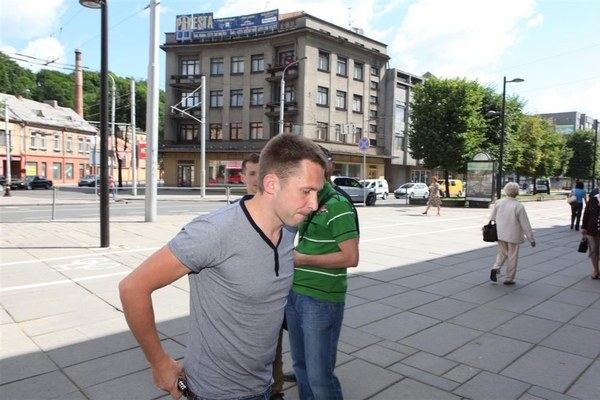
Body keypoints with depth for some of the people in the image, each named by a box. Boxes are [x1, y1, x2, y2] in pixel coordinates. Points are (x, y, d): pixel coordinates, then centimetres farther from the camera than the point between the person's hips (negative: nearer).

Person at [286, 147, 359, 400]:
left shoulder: (338, 205, -15)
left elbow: (351, 258, -20)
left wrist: (303, 259, -16)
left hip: (321, 299, -8)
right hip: (295, 293, 8)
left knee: (319, 374, 4)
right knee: (300, 365, 19)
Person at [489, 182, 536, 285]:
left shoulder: (498, 203, -3)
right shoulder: (518, 206, -14)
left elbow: (492, 218, 6)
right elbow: (525, 224, -11)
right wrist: (531, 239, -4)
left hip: (500, 234, 4)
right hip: (513, 235, -4)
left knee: (502, 253, 20)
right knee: (512, 257, 10)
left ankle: (495, 268, -4)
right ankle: (509, 279, 17)